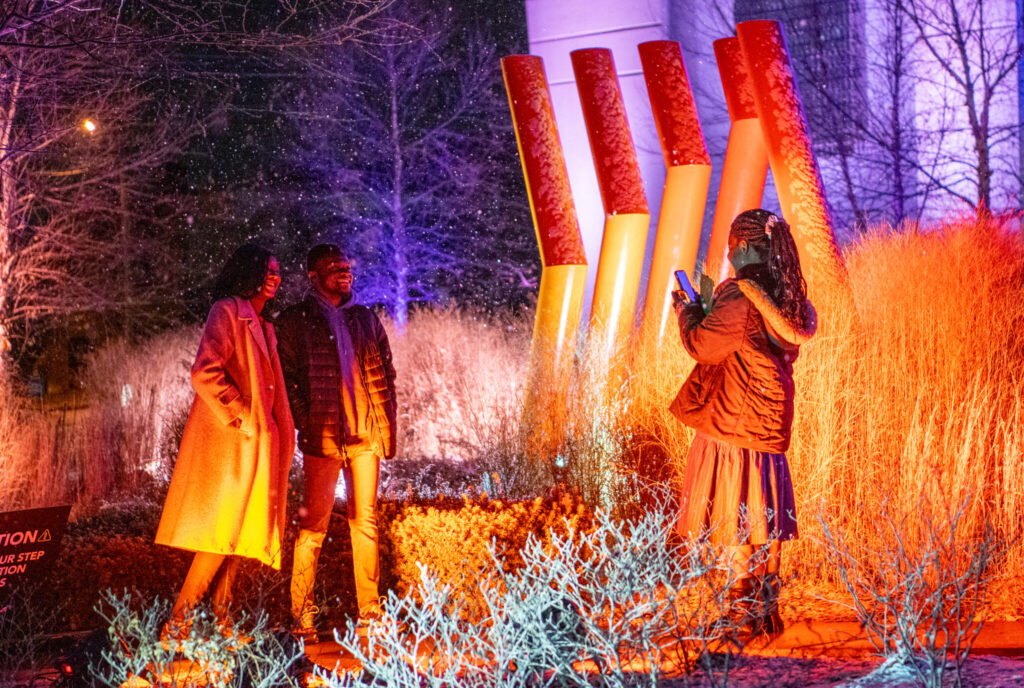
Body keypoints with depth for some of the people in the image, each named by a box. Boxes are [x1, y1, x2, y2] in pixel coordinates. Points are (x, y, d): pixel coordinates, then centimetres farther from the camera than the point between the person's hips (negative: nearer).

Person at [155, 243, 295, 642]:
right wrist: (241, 418, -16)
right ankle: (178, 622, -7)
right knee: (224, 530, -11)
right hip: (230, 440, -9)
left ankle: (222, 617, 14)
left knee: (239, 531, 9)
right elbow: (205, 373, -20)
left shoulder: (262, 325, 19)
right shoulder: (228, 311, -8)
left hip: (256, 441, 9)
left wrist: (274, 432, 12)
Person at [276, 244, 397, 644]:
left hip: (366, 433, 4)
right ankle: (302, 617, 1)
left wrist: (387, 425, 7)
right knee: (314, 525, -4)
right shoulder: (294, 321, 3)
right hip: (323, 436, -4)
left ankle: (369, 614, 13)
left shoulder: (365, 318, 15)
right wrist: (305, 426, -9)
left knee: (365, 521, 7)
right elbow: (287, 379, -1)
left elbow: (385, 372, 15)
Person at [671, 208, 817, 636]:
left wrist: (687, 311, 0)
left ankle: (746, 615, 2)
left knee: (738, 523, -2)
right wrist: (708, 305, 23)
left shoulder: (740, 296, -17)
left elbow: (704, 345, -17)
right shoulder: (782, 296, 11)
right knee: (764, 520, 13)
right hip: (769, 422, 9)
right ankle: (766, 613, 19)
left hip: (734, 422, -9)